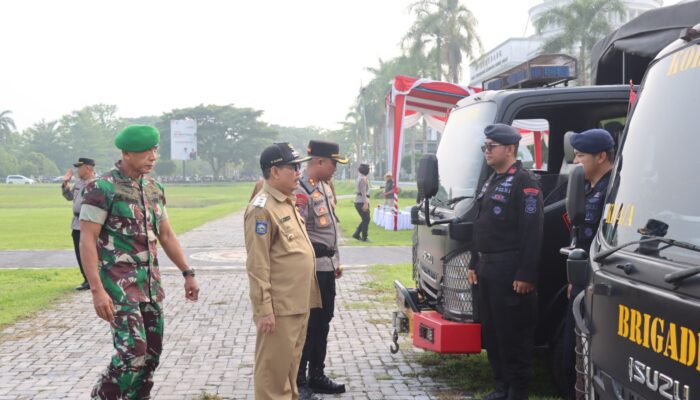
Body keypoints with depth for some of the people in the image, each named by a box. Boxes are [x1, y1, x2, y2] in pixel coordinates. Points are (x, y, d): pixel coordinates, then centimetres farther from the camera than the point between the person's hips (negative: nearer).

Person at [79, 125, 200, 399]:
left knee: (152, 351, 9)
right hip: (119, 284, -7)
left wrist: (187, 273, 15)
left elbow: (166, 235, 18)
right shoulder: (102, 189, -12)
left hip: (150, 283, 7)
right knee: (133, 351, -13)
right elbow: (87, 241, -15)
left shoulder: (154, 189, 9)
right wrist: (97, 290, -22)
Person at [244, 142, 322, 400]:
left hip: (299, 304, 9)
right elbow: (257, 265, -18)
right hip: (279, 308, -9)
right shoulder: (262, 208, -15)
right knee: (273, 367, 1)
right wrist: (264, 309, -20)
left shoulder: (288, 203, 14)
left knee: (291, 363, 19)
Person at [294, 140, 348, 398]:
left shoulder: (325, 186, 12)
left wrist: (336, 261, 21)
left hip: (327, 266, 9)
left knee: (323, 322, 16)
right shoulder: (301, 191, -19)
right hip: (311, 269, -9)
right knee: (307, 325, 0)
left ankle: (317, 376, 28)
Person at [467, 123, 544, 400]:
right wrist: (474, 264, 18)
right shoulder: (491, 182, 18)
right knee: (491, 330, 14)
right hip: (486, 268, 9)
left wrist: (526, 275, -21)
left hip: (510, 270, -9)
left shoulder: (525, 182, -11)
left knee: (513, 333, -2)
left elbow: (532, 232, -18)